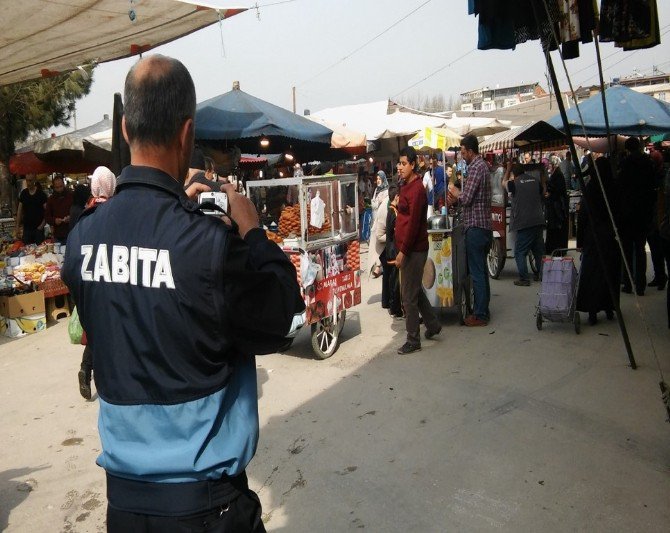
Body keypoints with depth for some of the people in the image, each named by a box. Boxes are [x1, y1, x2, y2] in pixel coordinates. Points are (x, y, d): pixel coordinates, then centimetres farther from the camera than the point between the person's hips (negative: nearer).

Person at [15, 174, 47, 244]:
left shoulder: (41, 194, -5)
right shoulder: (23, 193, 4)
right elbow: (19, 211, 9)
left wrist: (42, 224, -15)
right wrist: (17, 226, 5)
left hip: (38, 228, -3)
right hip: (26, 228, 3)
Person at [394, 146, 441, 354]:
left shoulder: (416, 189, -17)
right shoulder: (406, 185, 14)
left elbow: (413, 223, -21)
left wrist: (403, 251, -20)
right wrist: (401, 248, 15)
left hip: (413, 250, -10)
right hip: (409, 248, 10)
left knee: (408, 296, -3)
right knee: (415, 290, 21)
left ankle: (413, 340, 8)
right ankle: (433, 324, 35)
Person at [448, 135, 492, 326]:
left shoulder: (475, 167, -14)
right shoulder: (482, 165, 17)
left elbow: (466, 198, -18)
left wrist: (456, 194, 0)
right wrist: (456, 200, 9)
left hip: (476, 227, -10)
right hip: (483, 226, 10)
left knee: (477, 272, -5)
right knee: (481, 270, 15)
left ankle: (480, 315, 0)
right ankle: (483, 310, 23)